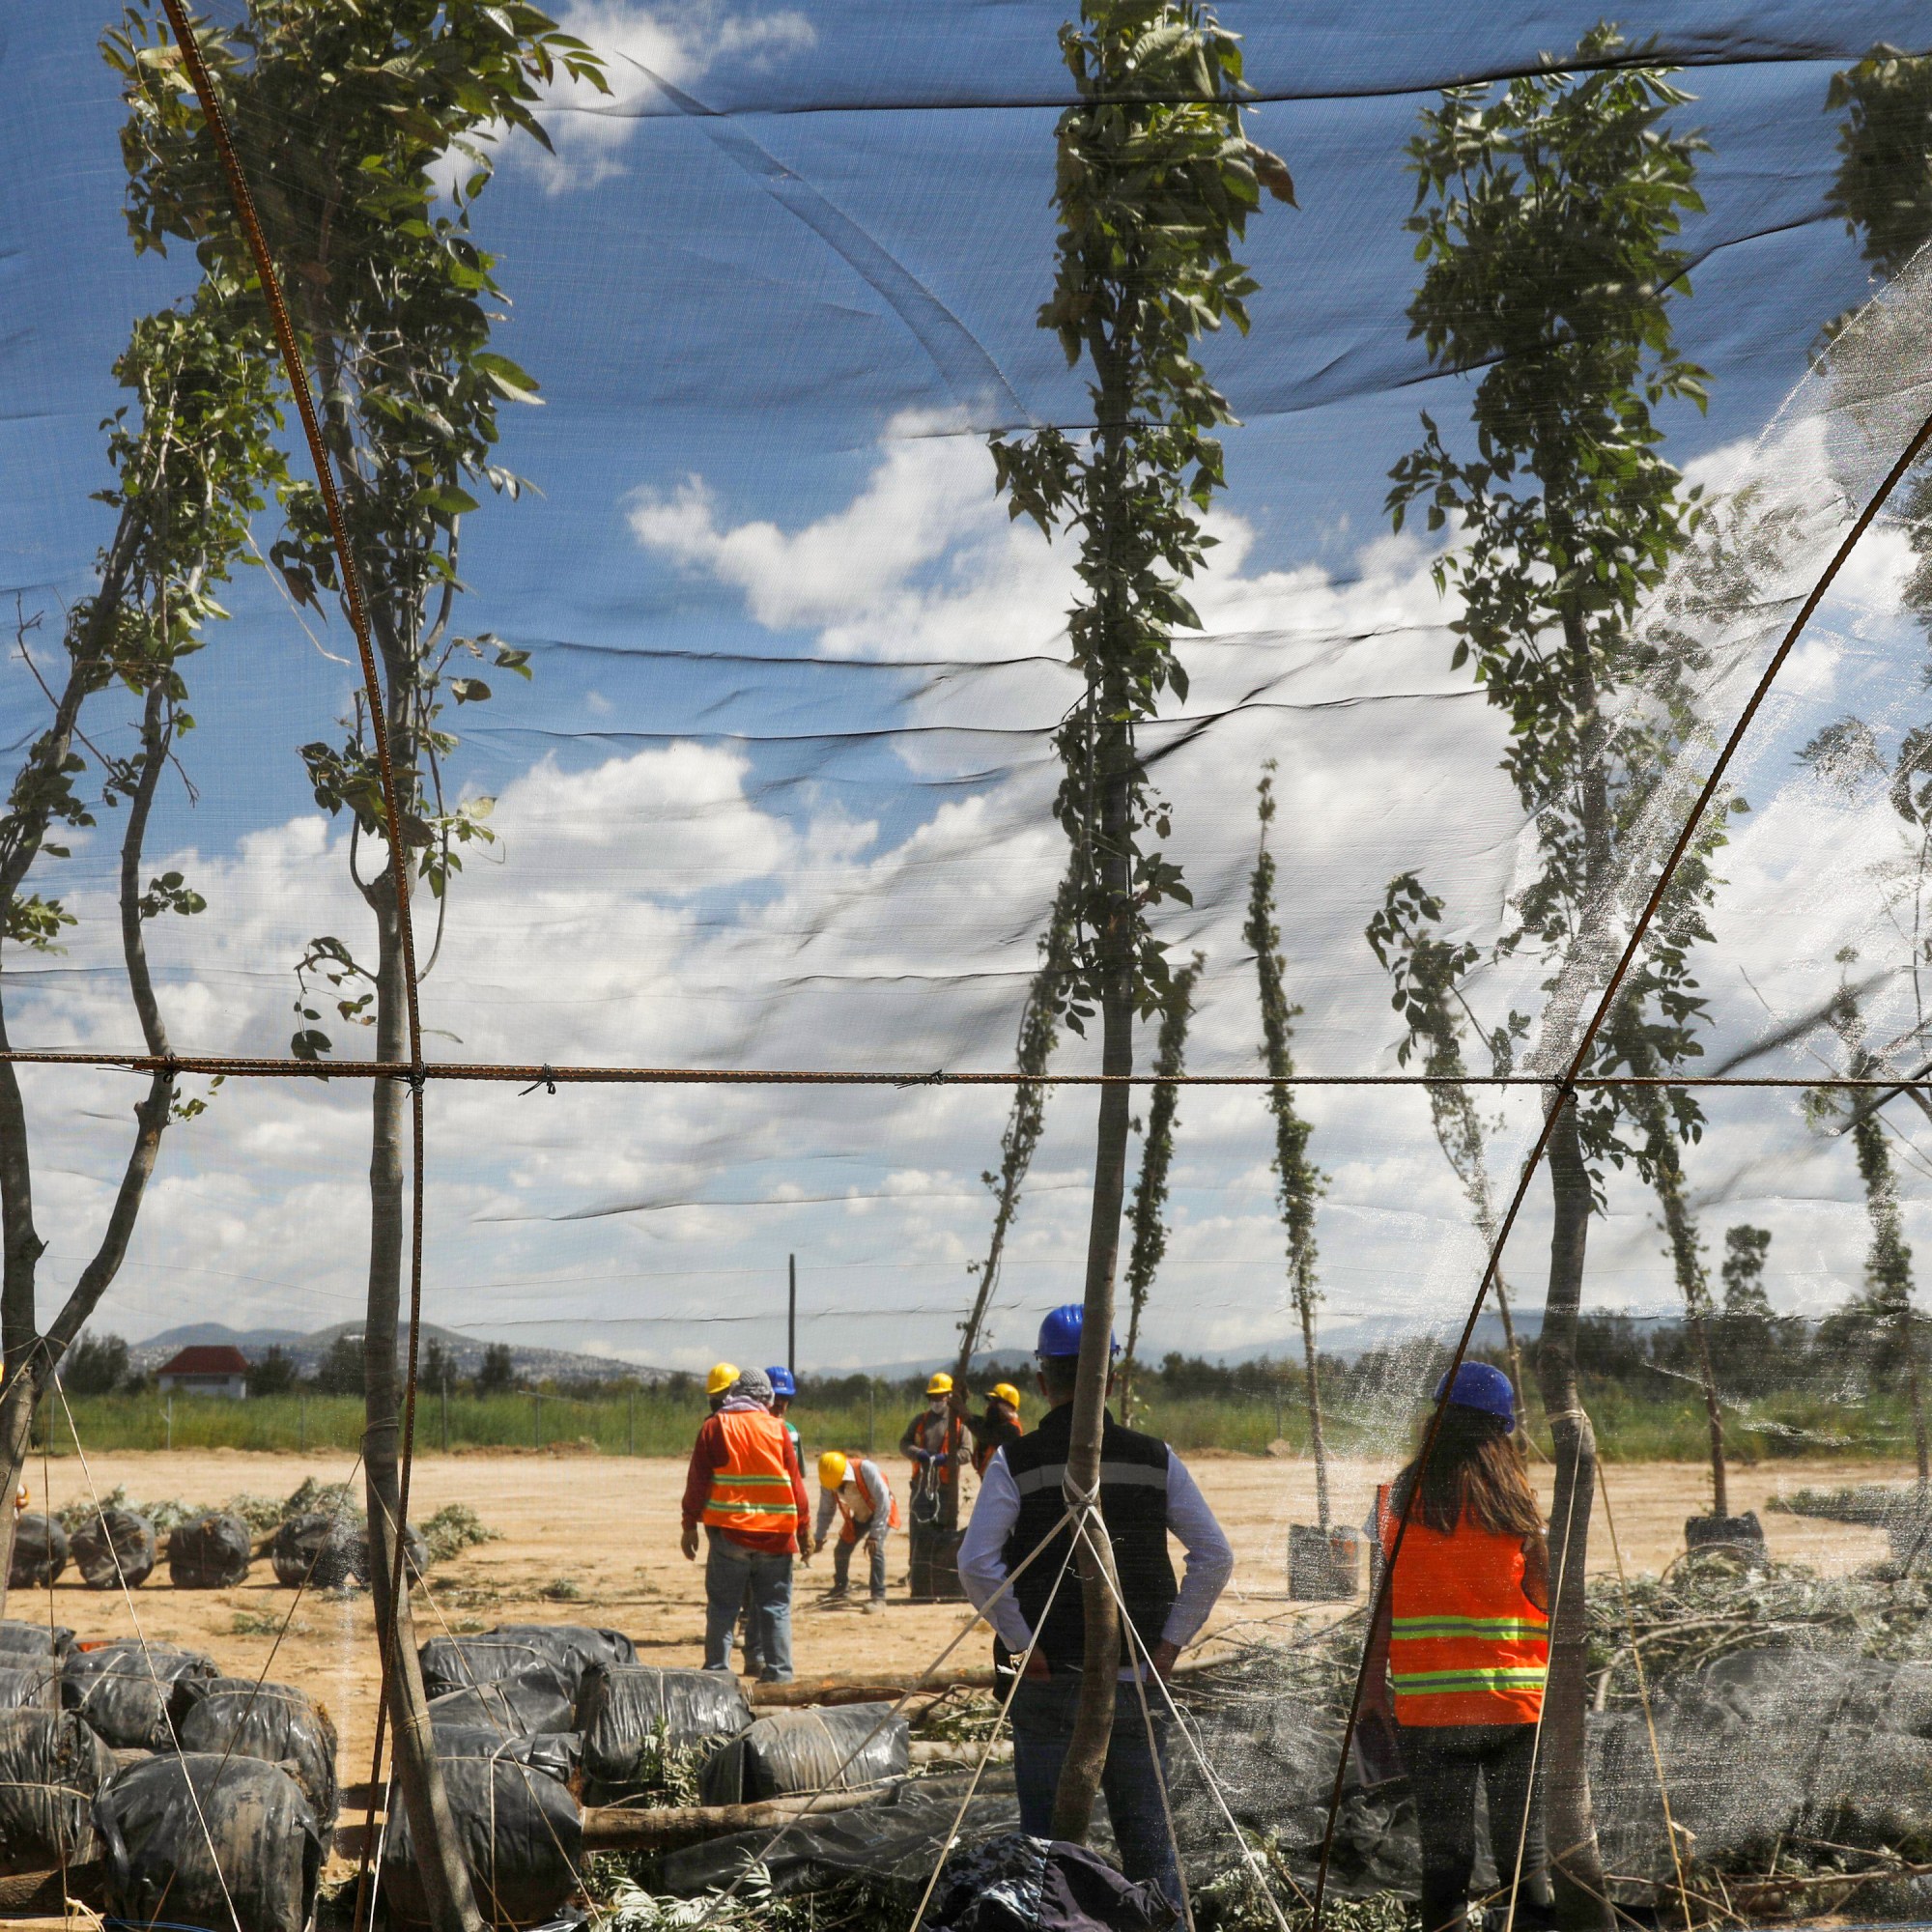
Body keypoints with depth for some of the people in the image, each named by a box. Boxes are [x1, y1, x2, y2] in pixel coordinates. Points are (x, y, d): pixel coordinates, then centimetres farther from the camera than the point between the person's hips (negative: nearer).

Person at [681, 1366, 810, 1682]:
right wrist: (803, 1530, 10)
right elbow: (795, 1481, 4)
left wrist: (690, 1526, 5)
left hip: (728, 1530, 0)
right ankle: (778, 1672, 4)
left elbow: (697, 1481, 0)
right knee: (776, 1606, 7)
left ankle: (717, 1671, 3)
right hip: (776, 1533, 1)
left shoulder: (714, 1427, 2)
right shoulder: (777, 1428, 3)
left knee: (722, 1606, 6)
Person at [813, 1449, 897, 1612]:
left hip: (881, 1513, -5)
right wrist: (819, 1537, -7)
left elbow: (883, 1502, -32)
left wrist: (875, 1534, -32)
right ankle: (841, 1584, 38)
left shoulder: (866, 1469, -36)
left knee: (876, 1548, -26)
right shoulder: (828, 1481, -20)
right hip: (858, 1517, 5)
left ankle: (878, 1597, -21)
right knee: (841, 1551, 6)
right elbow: (825, 1510, -3)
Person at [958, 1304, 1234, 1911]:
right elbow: (1215, 1556, 1)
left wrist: (1022, 1644, -7)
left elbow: (976, 1564, -15)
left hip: (1051, 1682, -2)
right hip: (1138, 1682, 3)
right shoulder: (1154, 1458, 3)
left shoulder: (1015, 1462, -6)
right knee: (1150, 1838, 12)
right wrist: (1172, 1640, 3)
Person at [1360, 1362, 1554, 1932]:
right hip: (1516, 1701, 0)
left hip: (1427, 1703, 0)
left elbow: (1387, 1598, 1)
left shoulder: (1405, 1495, -1)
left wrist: (1374, 1682, 9)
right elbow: (1546, 1604, 2)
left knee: (1444, 1855, 5)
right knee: (1524, 1850, 8)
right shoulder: (1517, 1500, -2)